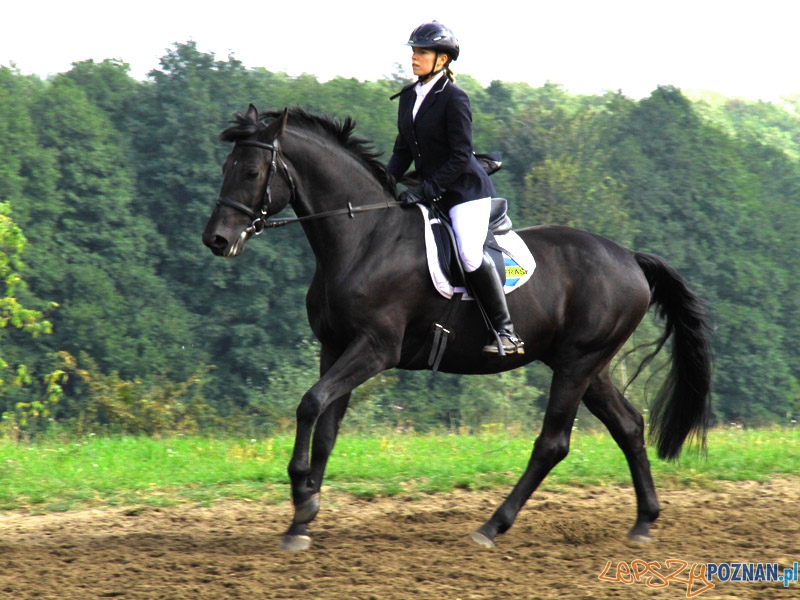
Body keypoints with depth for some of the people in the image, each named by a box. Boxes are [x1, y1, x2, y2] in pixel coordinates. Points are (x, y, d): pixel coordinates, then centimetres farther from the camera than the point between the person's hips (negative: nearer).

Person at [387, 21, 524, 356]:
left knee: (470, 256, -24)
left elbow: (460, 157, -18)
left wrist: (424, 190, -23)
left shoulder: (453, 99, -14)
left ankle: (507, 332, -18)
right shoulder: (408, 97, 9)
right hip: (431, 192, 9)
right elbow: (404, 150, 13)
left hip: (465, 190, -9)